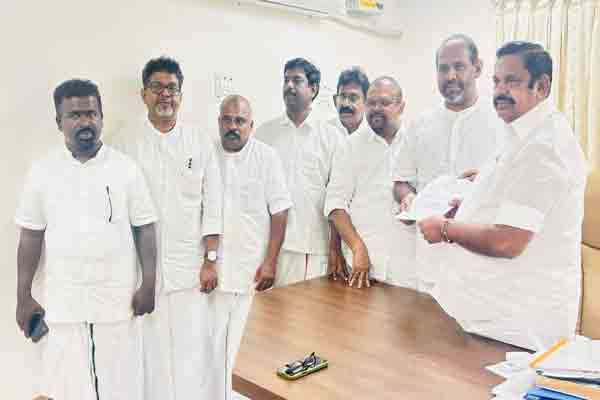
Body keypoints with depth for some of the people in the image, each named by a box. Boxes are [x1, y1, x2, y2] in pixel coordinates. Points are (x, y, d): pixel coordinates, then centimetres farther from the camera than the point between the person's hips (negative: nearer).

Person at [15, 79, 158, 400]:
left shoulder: (126, 168, -3)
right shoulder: (42, 171, 0)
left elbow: (144, 228, 0)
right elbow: (31, 237, 4)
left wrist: (148, 285, -5)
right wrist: (23, 297, 4)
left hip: (117, 298, -1)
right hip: (62, 301, 1)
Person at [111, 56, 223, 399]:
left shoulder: (200, 142, 4)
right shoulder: (126, 141, 1)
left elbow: (212, 204, 3)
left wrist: (211, 261, -1)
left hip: (190, 266, 0)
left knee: (193, 348, 3)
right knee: (152, 349, 7)